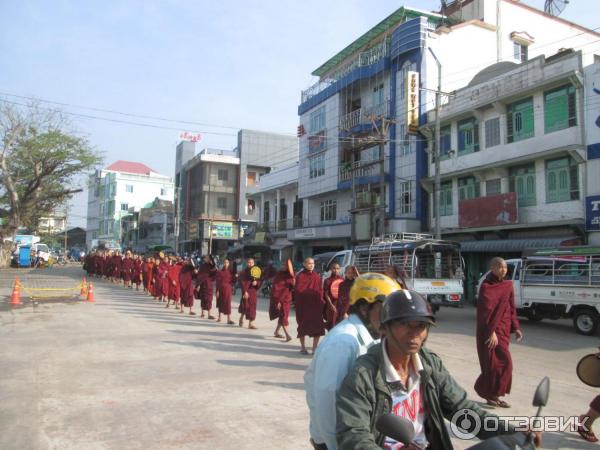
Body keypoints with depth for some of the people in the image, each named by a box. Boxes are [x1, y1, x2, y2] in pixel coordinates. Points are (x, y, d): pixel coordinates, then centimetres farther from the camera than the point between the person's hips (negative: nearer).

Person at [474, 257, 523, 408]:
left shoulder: (507, 285, 9)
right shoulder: (486, 286, -13)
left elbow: (511, 308, 14)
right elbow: (486, 310, -19)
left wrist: (516, 328, 7)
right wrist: (491, 332, -24)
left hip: (503, 329, 7)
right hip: (490, 331, -7)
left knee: (498, 363, 11)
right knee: (502, 362, -8)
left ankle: (492, 394, 22)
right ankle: (491, 394, 5)